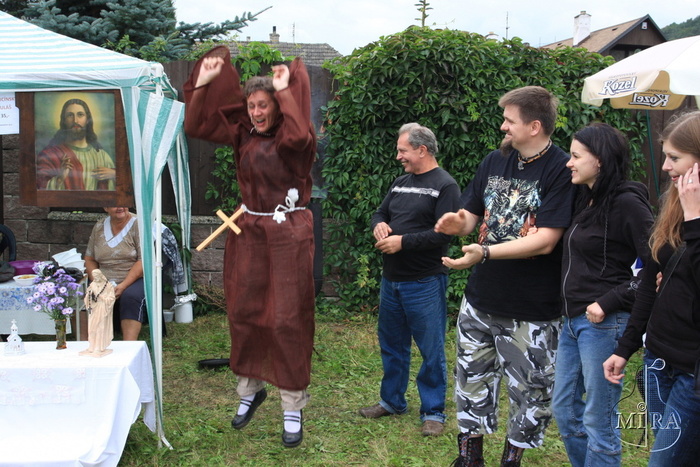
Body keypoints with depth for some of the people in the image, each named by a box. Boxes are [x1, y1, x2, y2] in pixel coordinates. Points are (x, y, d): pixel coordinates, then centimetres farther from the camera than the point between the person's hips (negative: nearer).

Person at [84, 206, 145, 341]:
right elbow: (89, 259, 15)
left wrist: (123, 286, -20)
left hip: (134, 279, -4)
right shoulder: (99, 227, 13)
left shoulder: (137, 224, -2)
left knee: (131, 296, -35)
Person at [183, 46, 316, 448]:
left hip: (289, 234, -6)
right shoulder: (243, 134, 6)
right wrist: (203, 83, -4)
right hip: (249, 233, 6)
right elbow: (196, 126, 5)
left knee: (288, 320, -1)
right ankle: (251, 389, 32)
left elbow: (298, 135, -34)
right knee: (244, 313, 12)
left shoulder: (293, 138, -9)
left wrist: (285, 90, -22)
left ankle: (294, 408, 10)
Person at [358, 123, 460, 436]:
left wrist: (403, 241, -20)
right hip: (391, 280, 8)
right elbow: (380, 213, 22)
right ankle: (392, 401, 33)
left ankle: (433, 411, 16)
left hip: (424, 283, -8)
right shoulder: (401, 183, 13)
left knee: (431, 350, 3)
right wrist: (379, 225, -2)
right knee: (391, 343, 18)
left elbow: (444, 233, -20)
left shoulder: (444, 185, -11)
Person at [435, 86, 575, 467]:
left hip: (531, 310, -6)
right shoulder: (495, 161, 6)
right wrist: (458, 223, -13)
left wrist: (484, 252, -28)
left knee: (529, 391, 10)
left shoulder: (562, 171, -14)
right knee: (471, 380, 16)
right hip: (480, 300, 6)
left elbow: (545, 240, -20)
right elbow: (471, 214, 11)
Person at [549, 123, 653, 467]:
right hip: (573, 320, 9)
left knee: (597, 419, 3)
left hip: (603, 323, -9)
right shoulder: (584, 200, 11)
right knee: (564, 407, 18)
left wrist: (609, 302, -19)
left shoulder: (627, 203, -14)